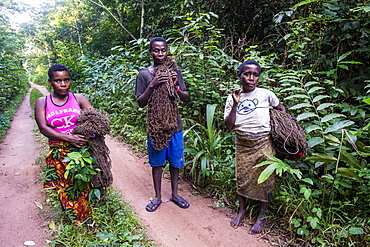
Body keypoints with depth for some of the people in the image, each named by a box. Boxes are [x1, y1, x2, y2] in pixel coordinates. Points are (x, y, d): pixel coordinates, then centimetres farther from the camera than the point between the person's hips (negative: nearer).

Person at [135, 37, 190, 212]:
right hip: (155, 125, -2)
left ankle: (175, 194, 31)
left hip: (174, 125, 2)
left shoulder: (174, 71, 5)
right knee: (157, 162, 10)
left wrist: (175, 86, -14)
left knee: (175, 161, 12)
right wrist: (152, 85, -18)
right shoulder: (144, 74, -1)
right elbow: (140, 103, -5)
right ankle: (158, 196, 27)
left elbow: (185, 98, 5)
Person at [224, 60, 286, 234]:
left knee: (265, 179, 6)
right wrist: (235, 104, -15)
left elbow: (280, 107, 17)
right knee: (241, 177, 12)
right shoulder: (233, 97, 0)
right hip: (242, 144, 2)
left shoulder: (265, 94, -3)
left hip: (263, 143, -1)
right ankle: (241, 210, 33)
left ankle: (261, 216, 24)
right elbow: (229, 126, -7)